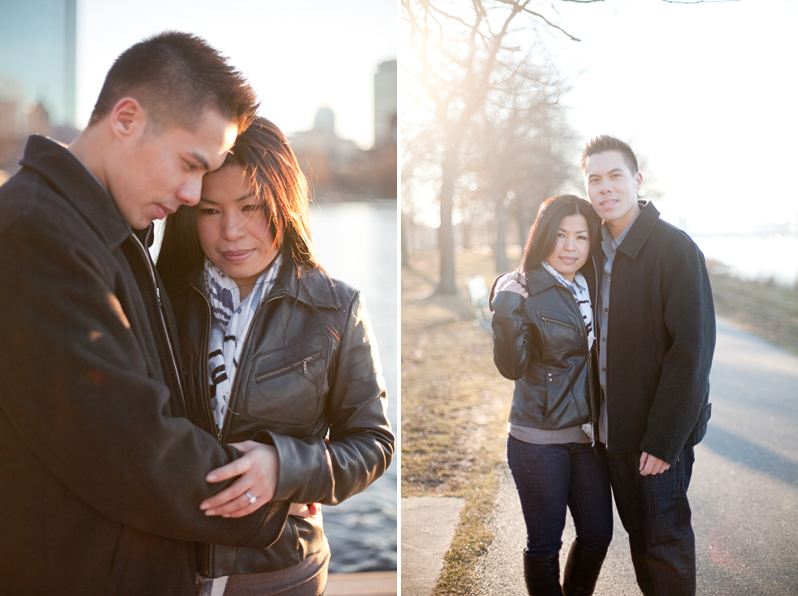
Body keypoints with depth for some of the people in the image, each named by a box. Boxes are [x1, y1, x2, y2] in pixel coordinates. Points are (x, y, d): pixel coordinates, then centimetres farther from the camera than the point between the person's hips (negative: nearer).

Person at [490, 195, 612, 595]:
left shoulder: (590, 288, 6)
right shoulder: (520, 289, -12)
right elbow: (512, 366, -19)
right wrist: (506, 313, -34)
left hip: (586, 435, 6)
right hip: (539, 440, -6)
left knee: (598, 533, 15)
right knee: (545, 543, 6)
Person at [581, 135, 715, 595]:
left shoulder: (676, 248, -13)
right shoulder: (597, 250, 8)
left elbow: (692, 349, -17)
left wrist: (663, 438, -19)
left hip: (660, 430, -6)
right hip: (615, 427, 6)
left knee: (666, 541, 5)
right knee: (637, 532, 17)